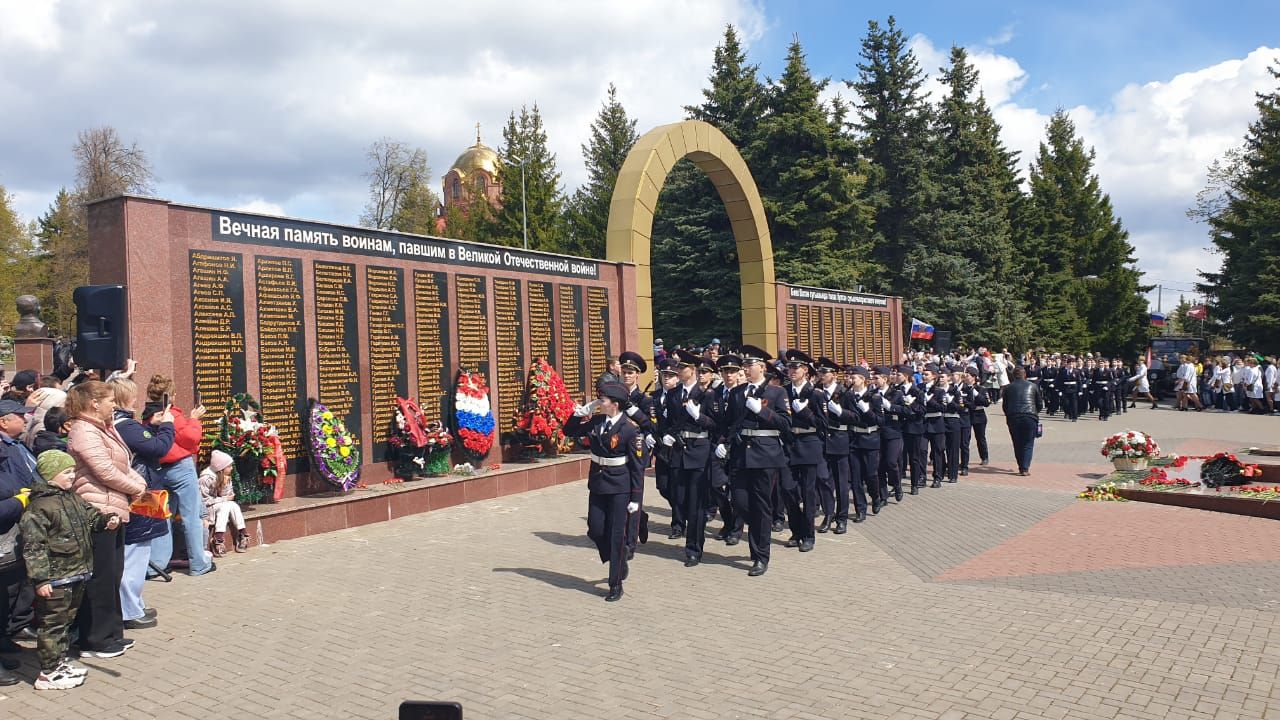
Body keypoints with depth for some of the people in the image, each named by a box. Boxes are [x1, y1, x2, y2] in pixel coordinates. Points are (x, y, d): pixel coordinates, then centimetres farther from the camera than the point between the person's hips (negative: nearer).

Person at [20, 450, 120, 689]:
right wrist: (40, 578, -21)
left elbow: (90, 516, 24)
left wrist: (106, 520, 1)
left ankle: (61, 662, 31)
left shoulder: (72, 499, 10)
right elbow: (33, 546, -19)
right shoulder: (40, 507, -18)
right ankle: (48, 673, 9)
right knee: (53, 623, 0)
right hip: (55, 579, -9)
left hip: (76, 574, 9)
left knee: (66, 620, 19)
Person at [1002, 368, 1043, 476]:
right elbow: (1039, 404, 15)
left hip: (1013, 418, 1)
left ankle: (1021, 467, 13)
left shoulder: (1008, 388, 11)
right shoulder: (1033, 386, 10)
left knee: (1017, 444, 11)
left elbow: (1004, 406, 13)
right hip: (1030, 417, -1)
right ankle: (1025, 468, -6)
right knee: (1028, 444, 3)